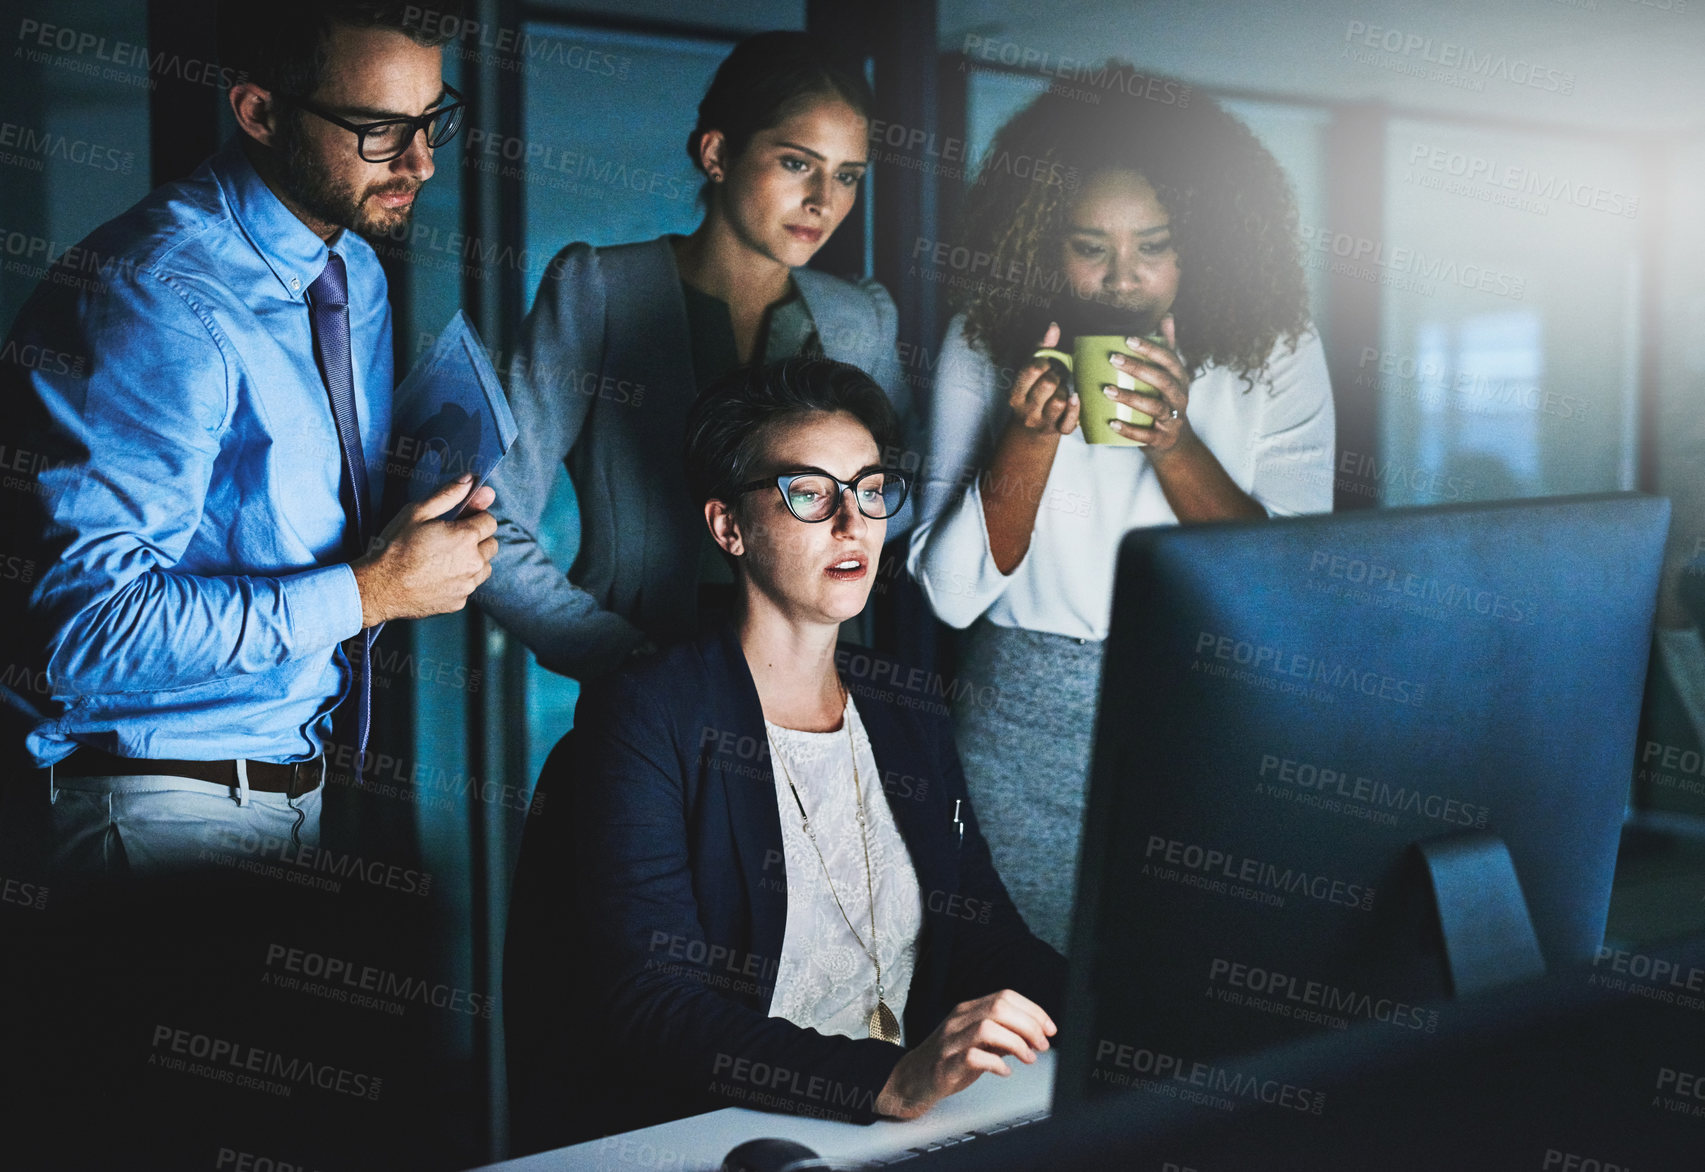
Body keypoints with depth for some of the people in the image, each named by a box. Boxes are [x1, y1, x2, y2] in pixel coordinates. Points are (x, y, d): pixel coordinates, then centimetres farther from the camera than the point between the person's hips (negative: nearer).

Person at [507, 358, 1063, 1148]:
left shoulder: (913, 728, 13)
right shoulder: (646, 718, -8)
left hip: (886, 1138, 5)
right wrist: (889, 1079, -29)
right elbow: (647, 1003, -18)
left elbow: (990, 943, 12)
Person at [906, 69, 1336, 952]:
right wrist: (1033, 436, -22)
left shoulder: (1275, 352, -5)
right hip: (1034, 722, 0)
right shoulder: (986, 344, -5)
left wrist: (1174, 443, -25)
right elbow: (950, 593, -9)